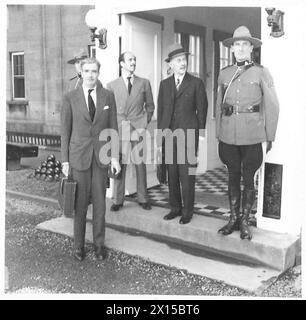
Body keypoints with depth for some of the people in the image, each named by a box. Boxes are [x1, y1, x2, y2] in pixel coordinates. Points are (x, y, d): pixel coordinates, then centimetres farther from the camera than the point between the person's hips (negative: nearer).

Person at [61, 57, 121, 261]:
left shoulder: (108, 96, 4)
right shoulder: (70, 98, -1)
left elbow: (113, 127, 5)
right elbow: (65, 131, 1)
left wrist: (115, 156, 0)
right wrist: (65, 160, -1)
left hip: (101, 156, 1)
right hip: (79, 156, -1)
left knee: (100, 202, 7)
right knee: (80, 202, 5)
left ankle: (99, 244, 20)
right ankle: (79, 245, 20)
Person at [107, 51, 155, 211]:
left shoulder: (144, 83, 8)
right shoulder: (112, 85, 6)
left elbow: (150, 106, 15)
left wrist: (145, 123, 5)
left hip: (138, 128, 1)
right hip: (119, 128, 0)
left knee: (140, 163, 4)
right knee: (119, 164, 1)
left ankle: (143, 198, 16)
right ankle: (118, 200, 11)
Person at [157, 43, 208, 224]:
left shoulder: (196, 83, 2)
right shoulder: (164, 84, 12)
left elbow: (202, 110, 2)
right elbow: (160, 110, 14)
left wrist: (199, 134, 0)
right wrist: (161, 132, 8)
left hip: (188, 135, -4)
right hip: (168, 134, 4)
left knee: (187, 175, -2)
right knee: (172, 174, 8)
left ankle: (188, 211, 10)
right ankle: (175, 208, 21)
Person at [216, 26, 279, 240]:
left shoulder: (261, 73, 0)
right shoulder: (224, 74, 10)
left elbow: (272, 106, 0)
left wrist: (270, 137, -3)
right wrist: (218, 133, 11)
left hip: (252, 135, -3)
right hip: (228, 134, 3)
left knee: (248, 178, 4)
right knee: (233, 176, 11)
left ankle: (245, 221, 17)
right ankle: (234, 219, 23)